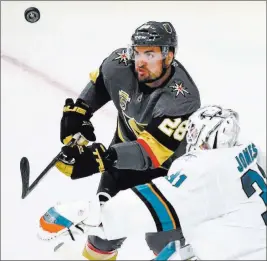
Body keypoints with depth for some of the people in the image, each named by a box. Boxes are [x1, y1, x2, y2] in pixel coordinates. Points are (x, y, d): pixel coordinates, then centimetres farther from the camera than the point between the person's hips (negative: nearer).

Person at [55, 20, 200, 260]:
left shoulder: (182, 98, -35)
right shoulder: (122, 63, -21)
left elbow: (152, 151, -41)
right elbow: (100, 82, 5)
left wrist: (102, 158, -51)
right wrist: (77, 111, -1)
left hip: (167, 162, -4)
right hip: (127, 147, 5)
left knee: (162, 235, -6)